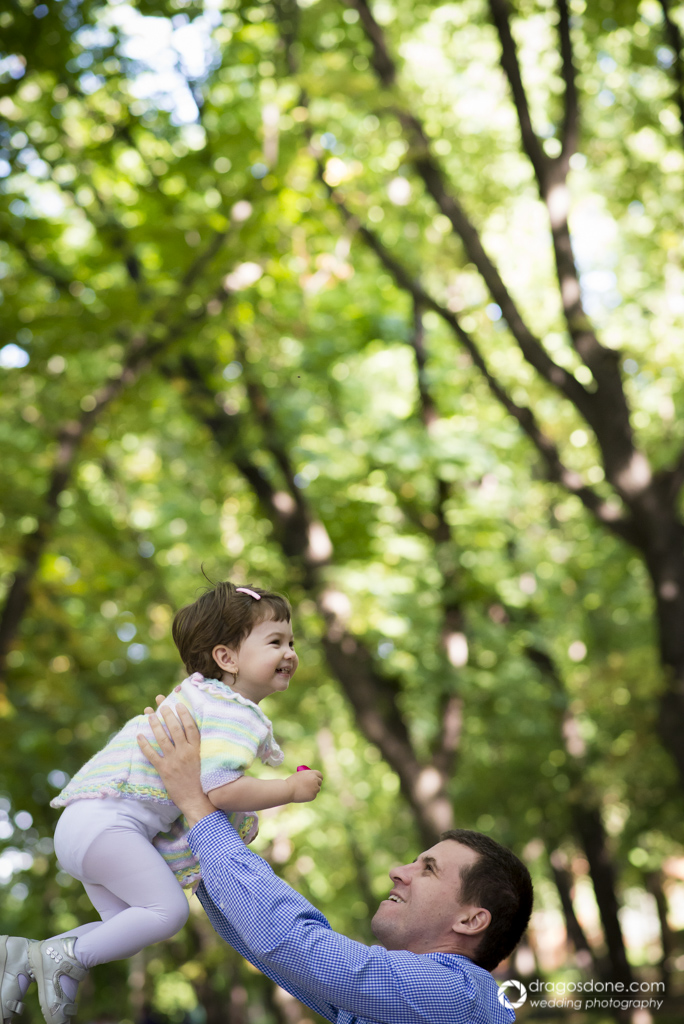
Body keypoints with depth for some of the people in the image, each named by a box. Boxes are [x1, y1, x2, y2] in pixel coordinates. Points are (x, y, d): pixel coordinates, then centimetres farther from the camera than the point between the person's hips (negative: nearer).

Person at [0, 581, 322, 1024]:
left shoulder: (203, 695, 19)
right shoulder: (237, 713, -15)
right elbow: (219, 788, -28)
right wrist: (291, 789, -15)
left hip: (85, 822, 11)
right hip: (106, 819, -11)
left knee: (128, 927, 14)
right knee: (167, 909, -11)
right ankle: (64, 958, -3)